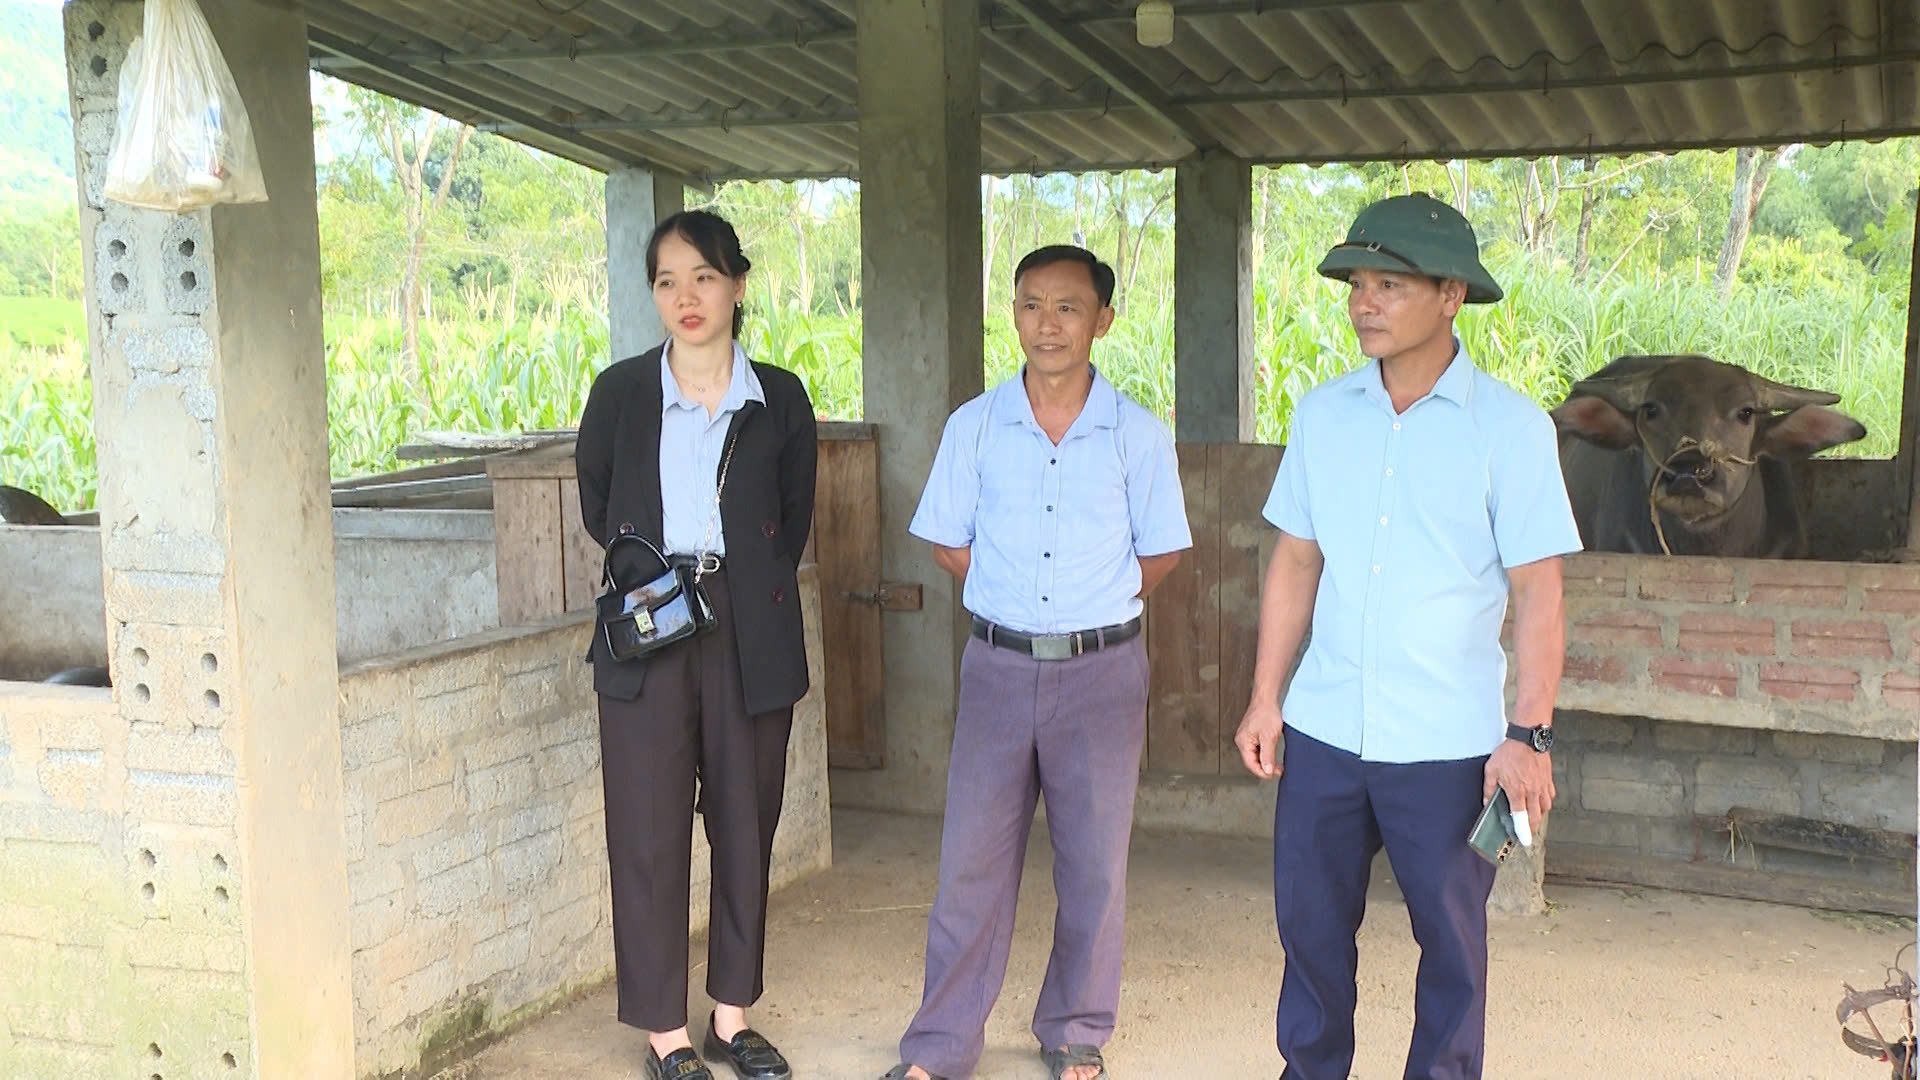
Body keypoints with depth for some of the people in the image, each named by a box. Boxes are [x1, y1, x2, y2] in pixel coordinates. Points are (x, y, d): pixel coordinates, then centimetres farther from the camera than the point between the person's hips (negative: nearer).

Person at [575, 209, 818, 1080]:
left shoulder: (779, 399, 2)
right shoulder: (621, 392, 1)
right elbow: (595, 504, 13)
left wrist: (746, 583, 7)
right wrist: (647, 575, 5)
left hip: (751, 636, 1)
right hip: (647, 636, -1)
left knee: (745, 826, 9)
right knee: (649, 833, 1)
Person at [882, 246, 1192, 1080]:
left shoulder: (1138, 436, -4)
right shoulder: (973, 427, 0)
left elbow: (1160, 551, 6)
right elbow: (948, 542, 10)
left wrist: (1092, 611, 4)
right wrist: (1010, 609, 6)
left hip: (1101, 673, -1)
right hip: (999, 666, 1)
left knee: (1094, 867, 8)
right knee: (972, 862, 5)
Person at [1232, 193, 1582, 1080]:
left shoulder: (1510, 428, -8)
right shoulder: (1323, 414, 4)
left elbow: (1537, 590, -8)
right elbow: (1295, 563, 9)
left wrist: (1530, 735, -13)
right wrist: (1265, 699, 7)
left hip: (1447, 741, -3)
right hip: (1323, 729, 4)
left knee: (1450, 938, 9)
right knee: (1310, 921, 13)